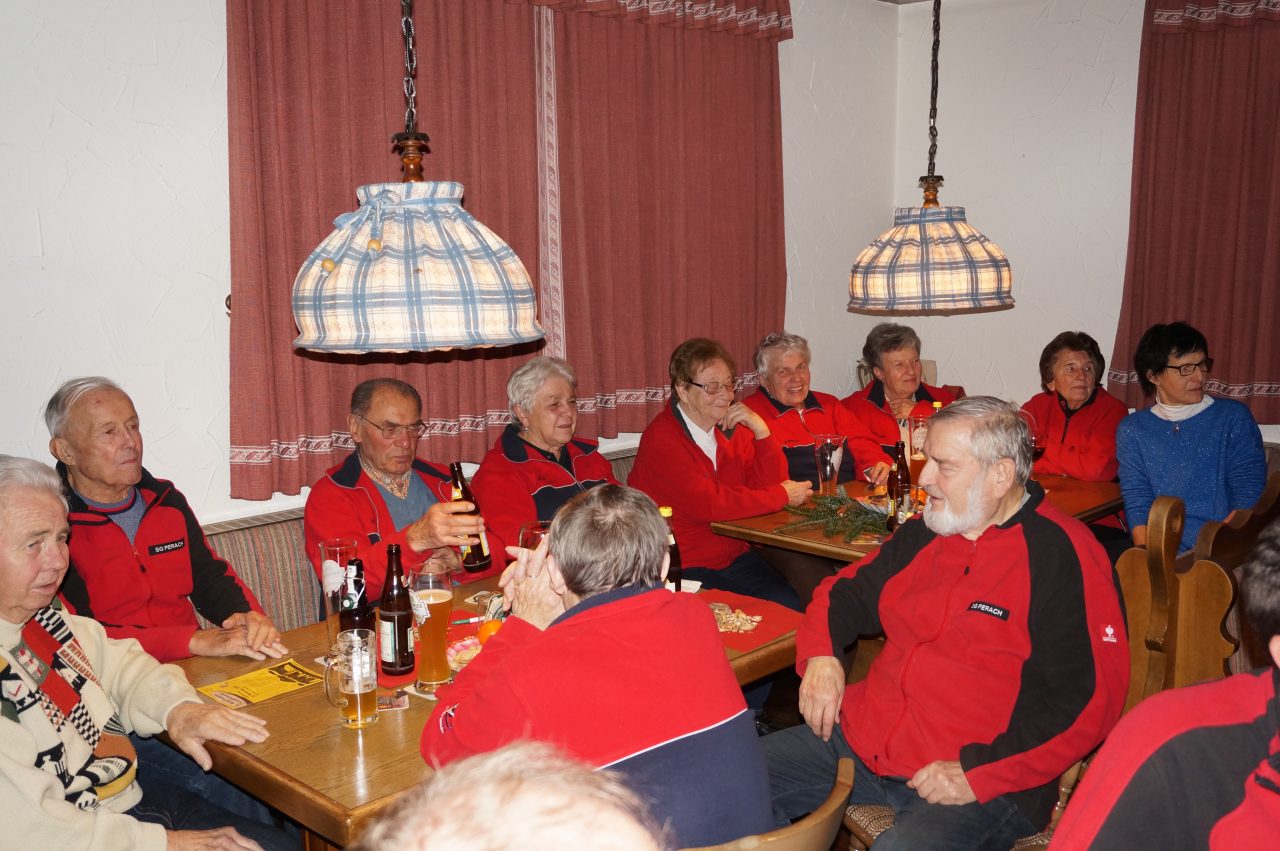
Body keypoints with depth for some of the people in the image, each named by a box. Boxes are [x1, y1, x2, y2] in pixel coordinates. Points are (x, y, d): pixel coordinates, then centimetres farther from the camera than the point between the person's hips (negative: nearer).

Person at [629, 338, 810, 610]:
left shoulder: (731, 427, 7)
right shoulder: (661, 438, -16)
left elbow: (770, 484, 4)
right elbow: (707, 503, -24)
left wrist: (761, 431, -11)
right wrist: (782, 495, -14)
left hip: (734, 555, 6)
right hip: (684, 567, -6)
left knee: (794, 608, -15)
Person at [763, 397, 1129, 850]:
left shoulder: (1062, 554, -11)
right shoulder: (924, 533, 12)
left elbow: (1090, 699, -16)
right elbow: (846, 591, 23)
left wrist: (979, 773, -20)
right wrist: (820, 656, 1)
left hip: (985, 781, -7)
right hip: (863, 739, 7)